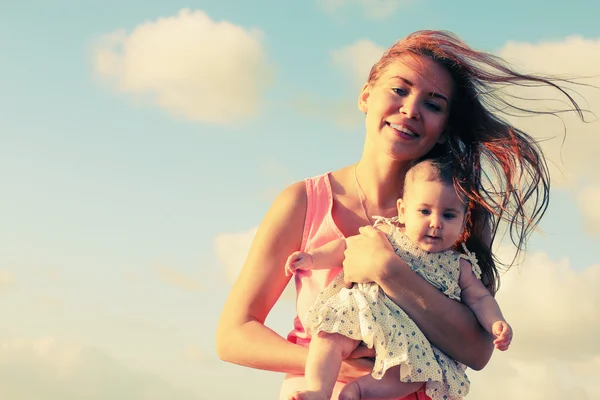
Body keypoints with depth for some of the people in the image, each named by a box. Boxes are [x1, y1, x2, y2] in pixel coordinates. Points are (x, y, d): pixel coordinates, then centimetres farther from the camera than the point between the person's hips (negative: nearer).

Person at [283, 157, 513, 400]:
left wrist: (495, 324, -10)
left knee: (417, 370, -29)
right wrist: (313, 258, -3)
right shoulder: (387, 235, 7)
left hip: (416, 339, 0)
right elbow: (347, 247, 11)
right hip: (363, 315, 0)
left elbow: (479, 298, 10)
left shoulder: (459, 266, 7)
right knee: (332, 334, -26)